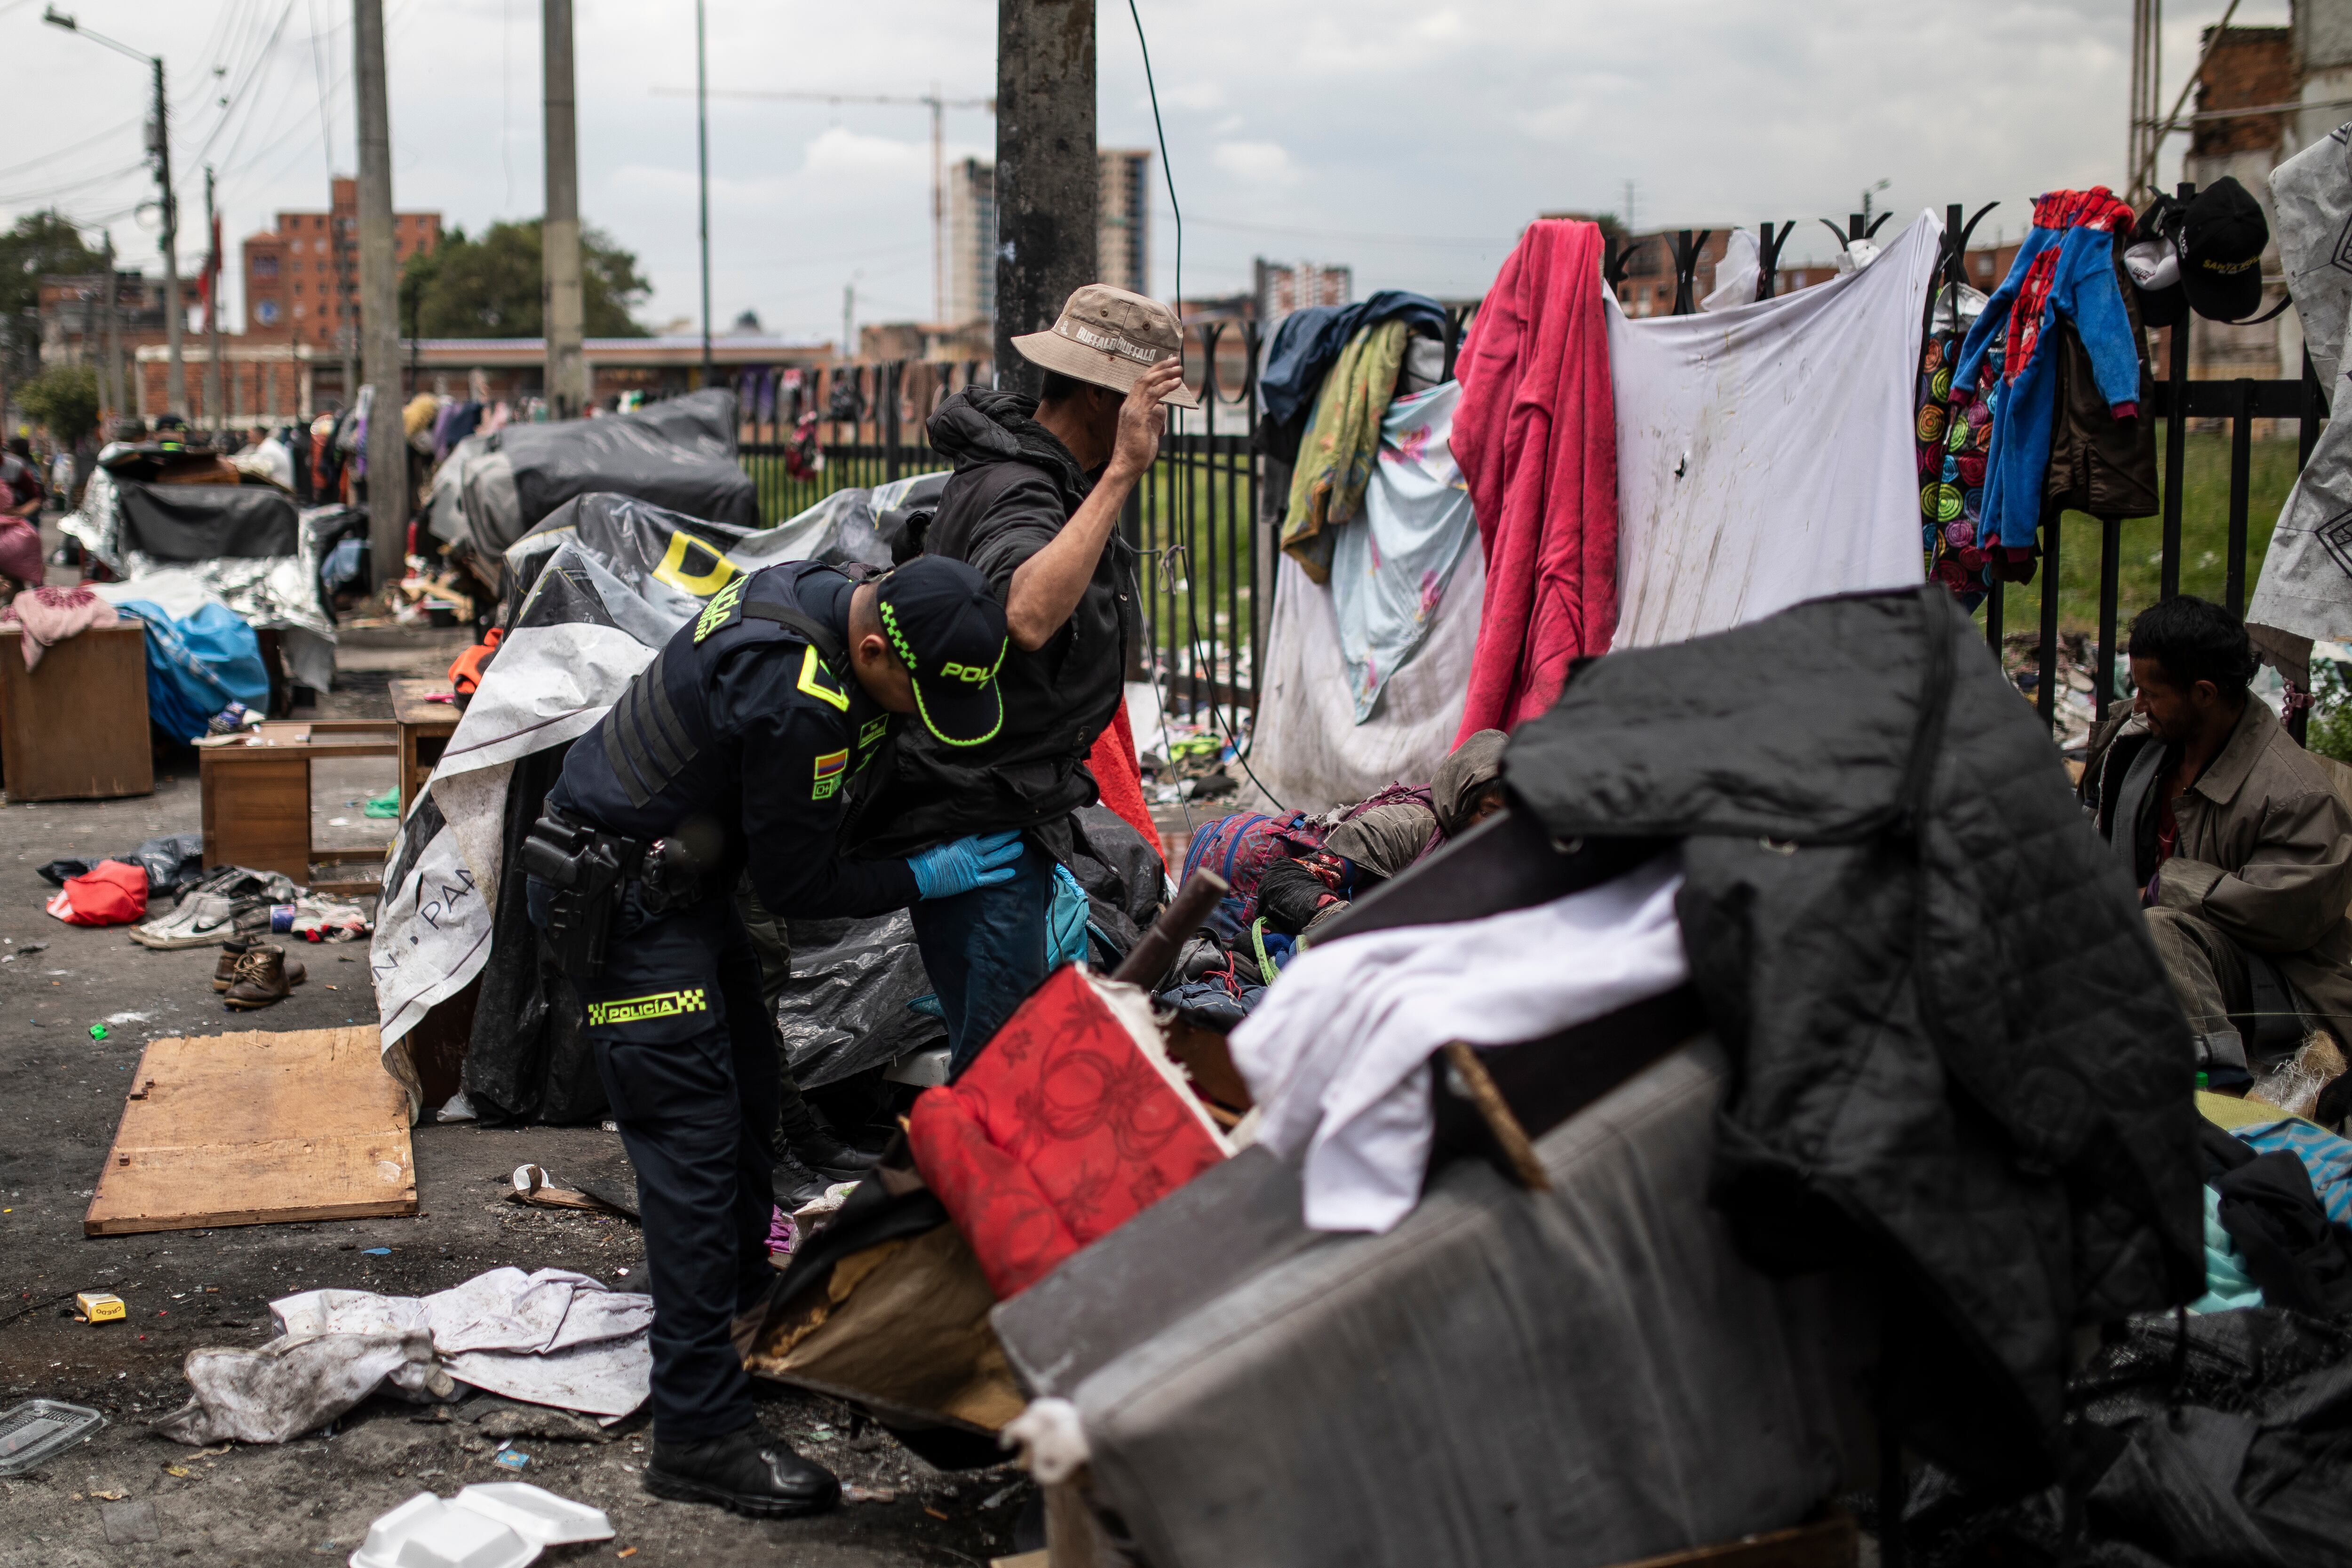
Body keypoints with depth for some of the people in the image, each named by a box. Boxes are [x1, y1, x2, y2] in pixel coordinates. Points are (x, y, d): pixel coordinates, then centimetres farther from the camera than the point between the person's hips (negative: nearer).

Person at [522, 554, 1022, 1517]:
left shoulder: (818, 595, -3)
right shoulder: (799, 703, -32)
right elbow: (794, 885, -20)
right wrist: (928, 877, -9)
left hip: (681, 876, 10)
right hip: (619, 902, -10)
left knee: (749, 1091, 20)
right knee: (695, 1145, -11)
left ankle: (747, 1317, 40)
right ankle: (702, 1435, -9)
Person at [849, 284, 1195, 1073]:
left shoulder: (1031, 467, 12)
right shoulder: (1015, 493, -21)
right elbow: (1028, 616, -45)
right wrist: (1122, 472, -40)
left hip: (1013, 819, 10)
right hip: (975, 824, -10)